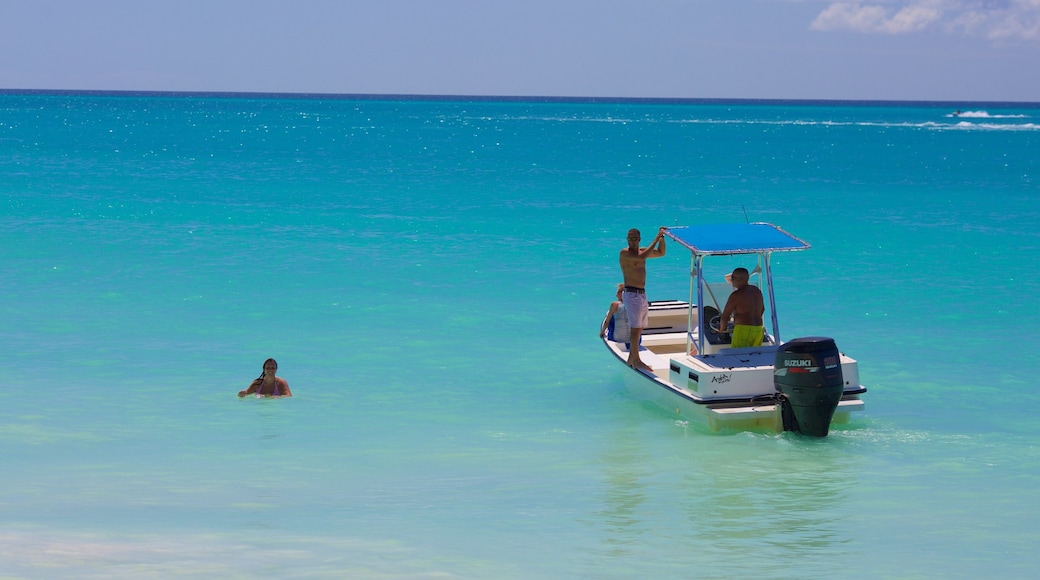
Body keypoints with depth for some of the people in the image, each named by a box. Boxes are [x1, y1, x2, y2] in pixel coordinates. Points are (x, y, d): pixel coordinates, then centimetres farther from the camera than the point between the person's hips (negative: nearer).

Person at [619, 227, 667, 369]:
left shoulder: (640, 251, 14)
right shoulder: (625, 253, -11)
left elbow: (661, 253, 22)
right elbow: (642, 257, -27)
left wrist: (662, 237, 7)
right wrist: (657, 238, -22)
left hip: (642, 294, 9)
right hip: (632, 294, -9)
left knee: (639, 328, 12)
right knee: (635, 328, -10)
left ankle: (631, 359, 20)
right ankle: (636, 361, -9)